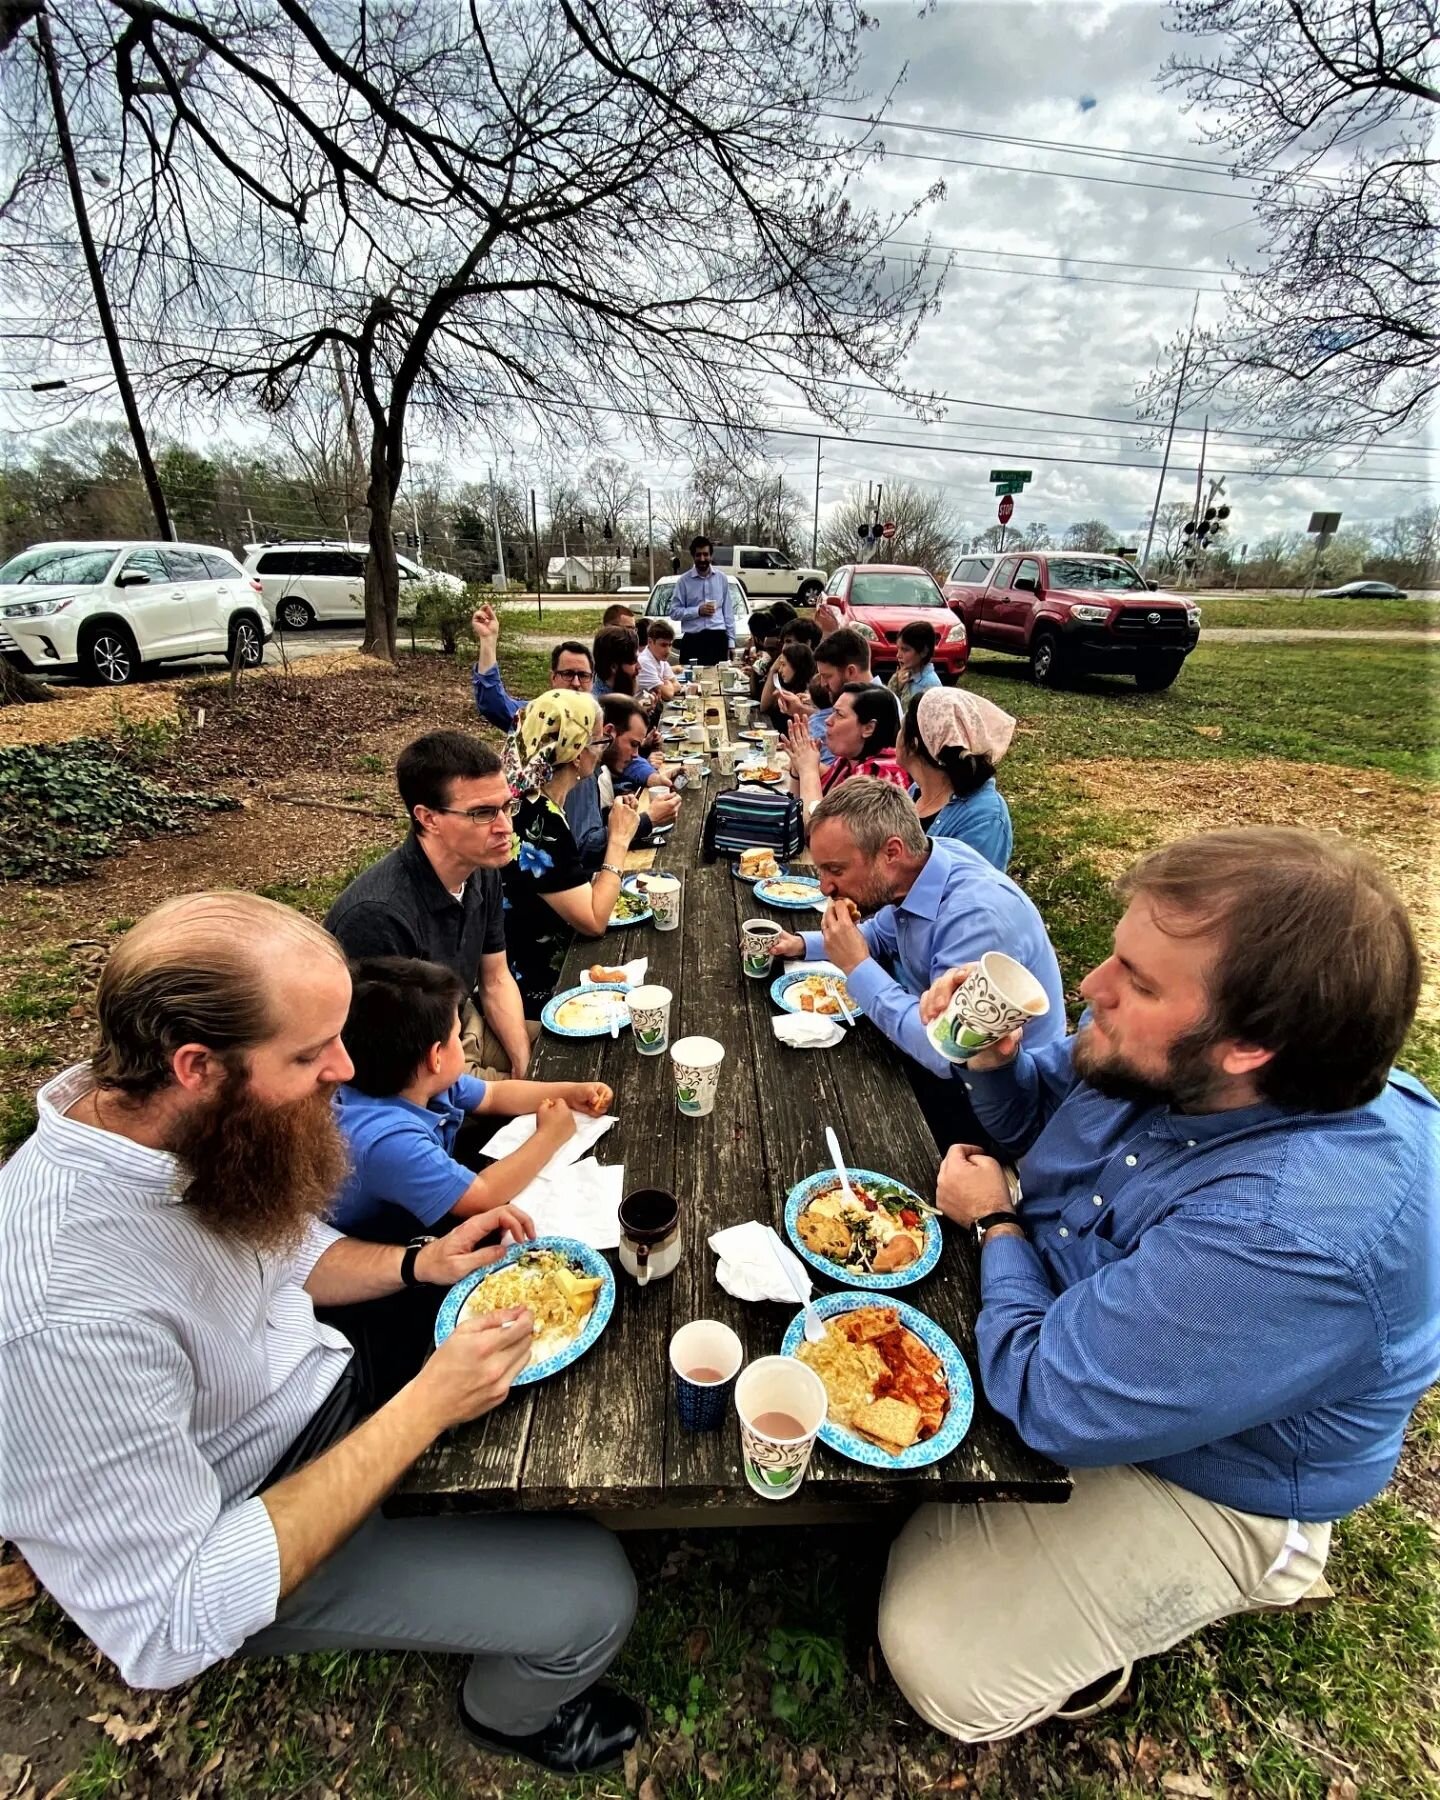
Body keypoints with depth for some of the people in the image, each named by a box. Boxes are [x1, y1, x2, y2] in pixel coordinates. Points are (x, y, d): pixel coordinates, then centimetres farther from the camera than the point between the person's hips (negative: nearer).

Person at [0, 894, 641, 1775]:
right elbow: (171, 1628, -30)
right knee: (593, 1594, -4)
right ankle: (510, 1713, 30)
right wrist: (425, 1408, -30)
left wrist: (417, 1263, -12)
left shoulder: (183, 1124, -15)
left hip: (326, 1376, 6)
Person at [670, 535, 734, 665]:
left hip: (718, 639, 2)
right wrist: (698, 611, -13)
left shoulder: (721, 578, 8)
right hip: (693, 640, -2)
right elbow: (674, 612, -1)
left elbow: (728, 611, 10)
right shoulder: (684, 580, 1)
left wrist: (731, 641, 7)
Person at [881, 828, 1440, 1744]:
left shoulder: (1289, 1235, -41)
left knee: (936, 1657, -7)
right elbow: (1038, 1107, 4)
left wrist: (997, 1221, -17)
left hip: (1195, 1487, -6)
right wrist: (993, 1056, -19)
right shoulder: (1168, 1061, -16)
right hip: (1068, 1316, 7)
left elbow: (1046, 1398, -33)